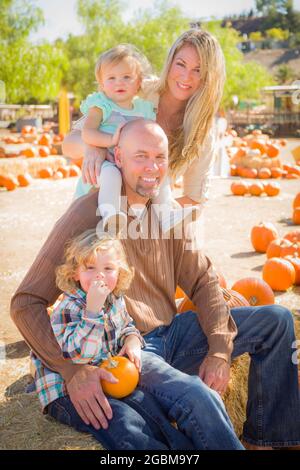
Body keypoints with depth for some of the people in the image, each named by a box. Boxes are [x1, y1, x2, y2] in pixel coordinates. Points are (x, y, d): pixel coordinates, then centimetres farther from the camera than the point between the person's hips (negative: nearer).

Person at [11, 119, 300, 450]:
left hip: (171, 333, 8)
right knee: (199, 398, -37)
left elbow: (202, 280, 9)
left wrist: (220, 350, -4)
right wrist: (71, 370, -29)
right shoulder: (88, 216, -16)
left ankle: (264, 437, 16)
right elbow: (26, 303, -17)